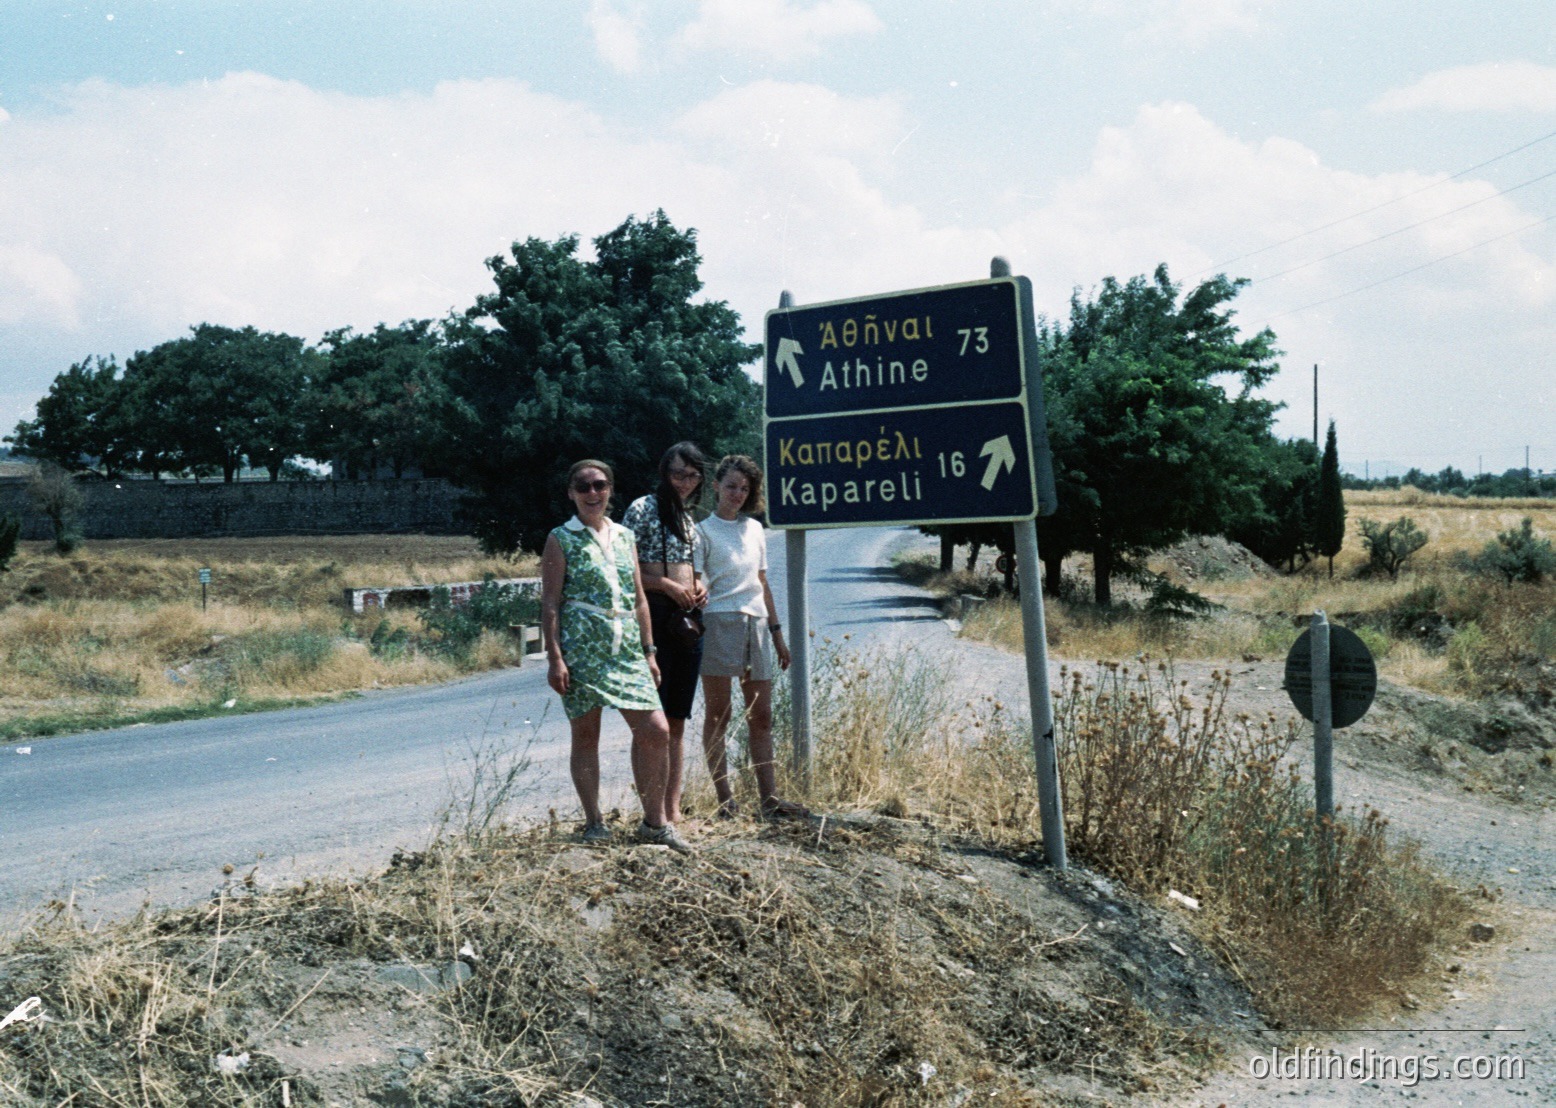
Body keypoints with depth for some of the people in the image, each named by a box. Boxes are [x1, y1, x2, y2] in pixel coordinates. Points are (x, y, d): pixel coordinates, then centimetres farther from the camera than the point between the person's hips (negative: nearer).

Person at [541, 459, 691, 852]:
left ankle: (655, 822, 9)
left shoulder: (624, 537, 15)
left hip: (626, 649, 5)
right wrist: (554, 657, -12)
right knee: (585, 734, 2)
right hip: (581, 649, -4)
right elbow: (550, 602, -4)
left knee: (656, 730, -3)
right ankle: (594, 824, 12)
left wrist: (648, 650, 13)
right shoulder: (561, 540, 0)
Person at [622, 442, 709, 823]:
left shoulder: (689, 517, 18)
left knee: (677, 722, 10)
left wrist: (699, 586, 8)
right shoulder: (643, 508, -4)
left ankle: (674, 811, 14)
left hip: (688, 620, 8)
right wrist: (669, 586, -15)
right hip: (654, 616, -8)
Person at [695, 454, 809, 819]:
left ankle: (769, 798, 5)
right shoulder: (703, 531, 2)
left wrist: (777, 632, 19)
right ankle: (724, 800, 0)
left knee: (761, 716, 4)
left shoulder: (754, 528, 17)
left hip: (756, 624, 6)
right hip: (719, 622, -6)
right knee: (718, 714, -2)